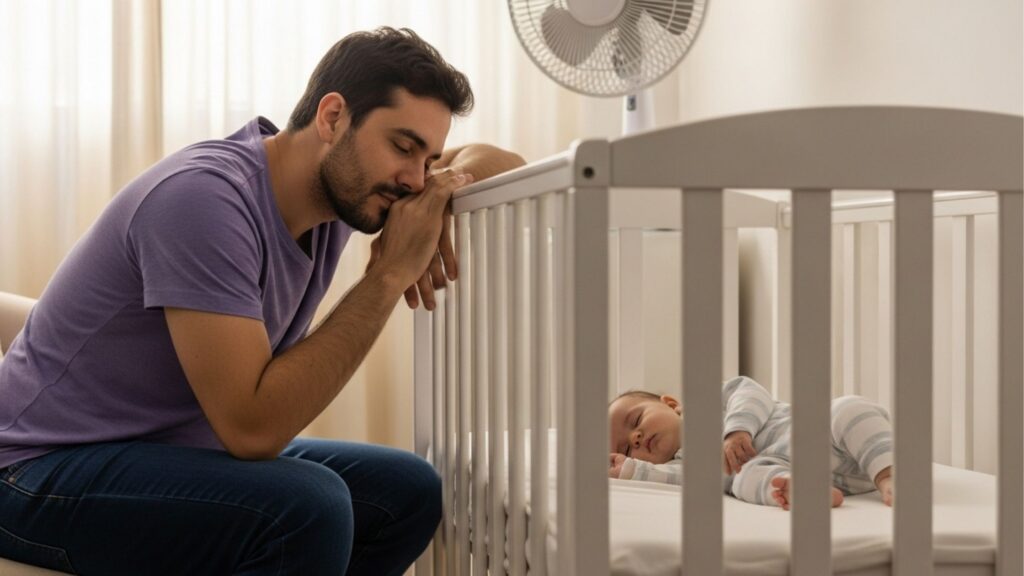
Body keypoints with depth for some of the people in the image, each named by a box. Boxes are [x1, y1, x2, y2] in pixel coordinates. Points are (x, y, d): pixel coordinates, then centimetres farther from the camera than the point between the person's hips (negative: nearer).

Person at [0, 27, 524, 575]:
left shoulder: (340, 184, -1)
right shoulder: (204, 196, -27)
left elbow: (498, 161, 11)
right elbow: (254, 428, -30)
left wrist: (448, 180, -13)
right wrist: (389, 275, -27)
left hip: (173, 450, 9)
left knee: (409, 493, 3)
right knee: (309, 506, -32)